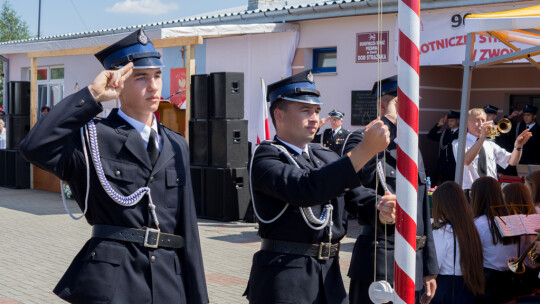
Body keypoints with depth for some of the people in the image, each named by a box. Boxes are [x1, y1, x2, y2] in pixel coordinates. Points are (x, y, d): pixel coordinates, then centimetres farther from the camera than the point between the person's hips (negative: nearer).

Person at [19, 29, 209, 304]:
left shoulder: (176, 146, 13)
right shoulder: (94, 138, -2)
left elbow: (187, 229, 12)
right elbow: (34, 148, -22)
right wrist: (92, 95, -17)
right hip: (110, 281, -5)